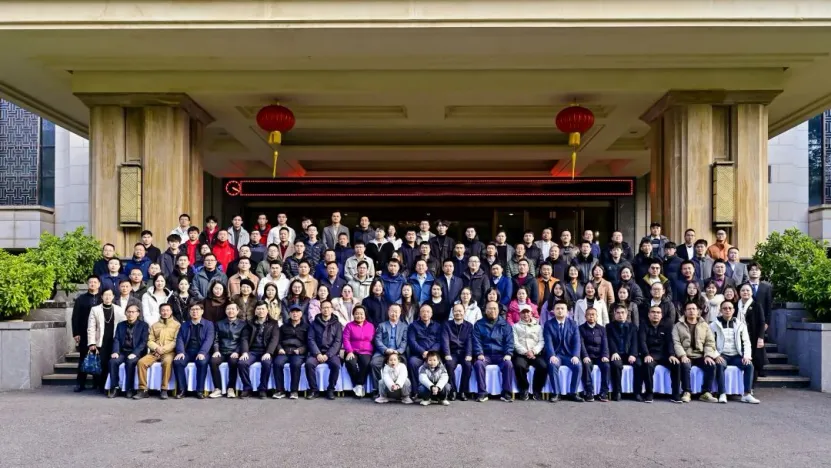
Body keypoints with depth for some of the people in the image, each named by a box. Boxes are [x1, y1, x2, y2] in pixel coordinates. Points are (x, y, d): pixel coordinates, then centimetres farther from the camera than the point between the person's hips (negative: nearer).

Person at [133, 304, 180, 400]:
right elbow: (150, 341, 11)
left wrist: (163, 349, -13)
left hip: (169, 352, -4)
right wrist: (156, 347, -10)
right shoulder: (154, 325, 20)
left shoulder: (177, 325, 9)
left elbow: (176, 341, -1)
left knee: (167, 361, -37)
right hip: (154, 352, 4)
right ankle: (143, 390, -19)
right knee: (141, 362, -25)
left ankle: (164, 389, -29)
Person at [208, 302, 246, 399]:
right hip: (222, 352, 2)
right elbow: (216, 339, 12)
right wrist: (216, 351, -7)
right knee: (213, 361, -31)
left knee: (233, 361, -37)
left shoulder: (243, 324, 10)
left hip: (234, 352, -2)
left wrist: (237, 352, -13)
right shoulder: (219, 324, 18)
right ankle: (218, 389, -24)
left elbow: (243, 340, 3)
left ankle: (231, 388, -25)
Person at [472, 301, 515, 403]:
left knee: (508, 364, -30)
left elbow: (509, 341, 4)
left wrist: (508, 354, -13)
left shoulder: (505, 325, 11)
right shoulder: (479, 324, 10)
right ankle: (482, 393, -25)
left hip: (500, 355, 0)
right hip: (485, 355, 0)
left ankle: (506, 393, -20)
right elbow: (476, 341, 2)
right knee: (478, 363, -31)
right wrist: (479, 354, -15)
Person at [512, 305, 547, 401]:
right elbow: (515, 342, 3)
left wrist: (534, 351, -11)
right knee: (519, 366, -34)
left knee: (543, 366, -30)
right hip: (521, 354, -1)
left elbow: (541, 342, 7)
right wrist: (526, 352, -13)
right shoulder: (516, 326, 16)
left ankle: (537, 390, -9)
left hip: (535, 354, 1)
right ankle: (524, 390, -13)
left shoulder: (538, 326, 21)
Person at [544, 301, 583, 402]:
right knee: (552, 365, -33)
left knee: (578, 366, -28)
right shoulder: (548, 324, 2)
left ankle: (573, 393, -14)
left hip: (569, 354, 2)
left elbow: (576, 342, -3)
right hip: (555, 354, -1)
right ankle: (556, 393, -22)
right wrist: (552, 355, -29)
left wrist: (575, 356, -21)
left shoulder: (573, 324, 7)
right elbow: (548, 342, -11)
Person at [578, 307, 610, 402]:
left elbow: (605, 343, 5)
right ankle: (589, 392, -26)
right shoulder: (581, 328, 8)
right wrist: (585, 356, -22)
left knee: (606, 366, -28)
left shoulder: (602, 329, 16)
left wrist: (605, 356, -14)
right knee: (586, 366, -34)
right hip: (587, 356, -2)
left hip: (599, 356, 2)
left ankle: (603, 393, -21)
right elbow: (581, 344, -5)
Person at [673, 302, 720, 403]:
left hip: (700, 356, 2)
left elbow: (710, 342, 8)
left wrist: (708, 355, -9)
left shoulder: (704, 325, 16)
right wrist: (682, 355, -18)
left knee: (712, 365, -26)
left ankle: (706, 393, -16)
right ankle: (687, 392, -24)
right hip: (686, 356, -2)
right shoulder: (678, 326, 9)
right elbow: (676, 342, -2)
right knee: (685, 365, -34)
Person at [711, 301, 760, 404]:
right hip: (722, 355, -3)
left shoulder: (741, 325, 15)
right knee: (720, 365, -35)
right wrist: (716, 356, -15)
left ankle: (747, 394, -25)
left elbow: (746, 343, 11)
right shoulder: (714, 325, 6)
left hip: (736, 356, 3)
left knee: (749, 365, -26)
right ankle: (722, 394, -33)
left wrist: (747, 356, -7)